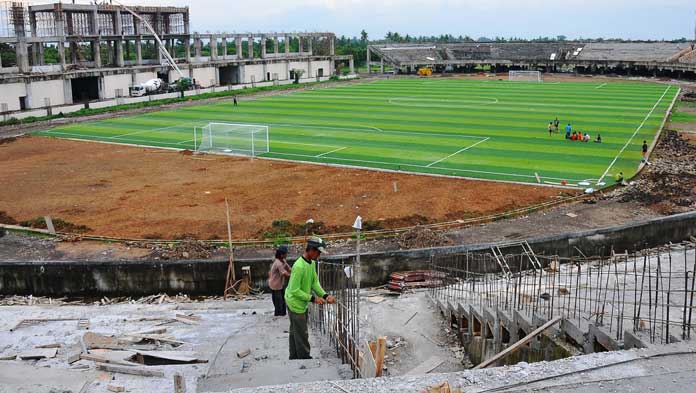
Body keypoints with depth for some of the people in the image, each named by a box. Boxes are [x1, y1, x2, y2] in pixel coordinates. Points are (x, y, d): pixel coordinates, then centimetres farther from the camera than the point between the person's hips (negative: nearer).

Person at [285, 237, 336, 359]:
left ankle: (294, 358, 32)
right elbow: (294, 290, -27)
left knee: (295, 333, 20)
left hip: (301, 304, 10)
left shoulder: (312, 263, 0)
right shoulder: (299, 266, -29)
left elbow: (315, 282, 4)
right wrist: (313, 298, -24)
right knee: (302, 335, 0)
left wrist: (325, 295, -11)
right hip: (296, 304, -10)